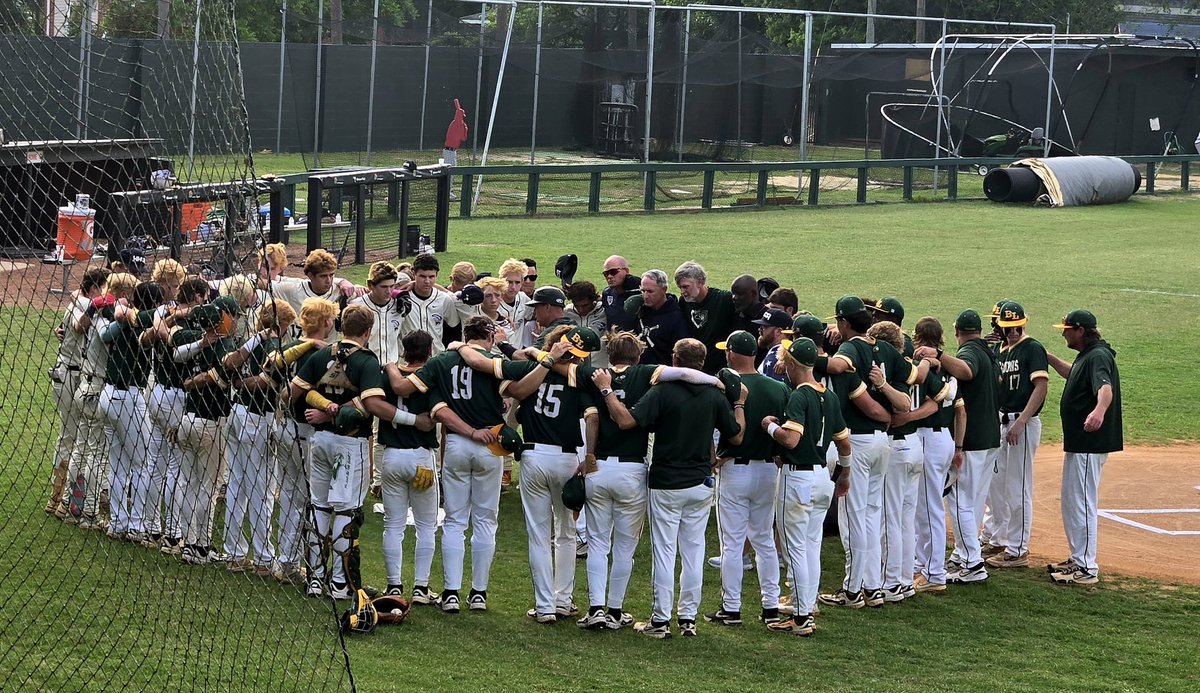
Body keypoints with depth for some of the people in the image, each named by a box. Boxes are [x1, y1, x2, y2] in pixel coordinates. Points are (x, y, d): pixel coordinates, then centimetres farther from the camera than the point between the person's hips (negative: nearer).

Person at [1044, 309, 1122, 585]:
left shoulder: (1098, 357, -19)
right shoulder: (1086, 356, 14)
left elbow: (1105, 387, -38)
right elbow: (1073, 374, 36)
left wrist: (1099, 411, -58)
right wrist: (1049, 358, 23)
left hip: (1090, 444, -11)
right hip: (1077, 442, 11)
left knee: (1082, 503, -9)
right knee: (1072, 502, 19)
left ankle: (1087, 569, -6)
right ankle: (1077, 560, 29)